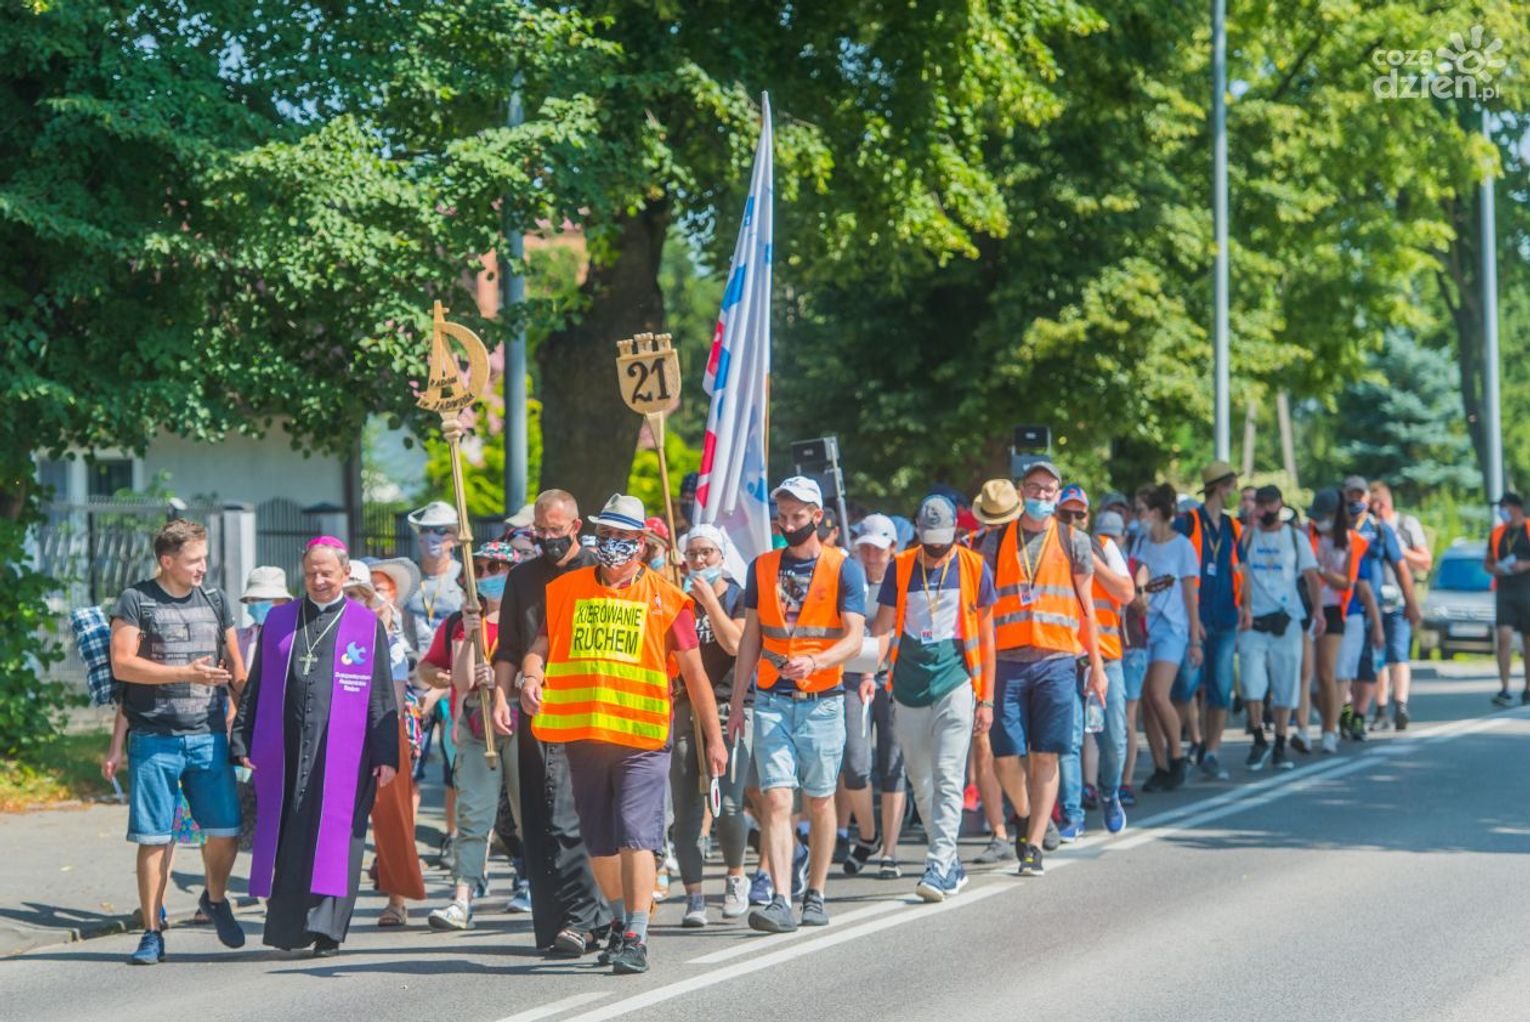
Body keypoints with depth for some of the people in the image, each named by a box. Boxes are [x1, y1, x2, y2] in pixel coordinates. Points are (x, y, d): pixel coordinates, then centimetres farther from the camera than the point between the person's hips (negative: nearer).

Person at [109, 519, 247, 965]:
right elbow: (122, 664, -10)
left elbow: (235, 664, 20)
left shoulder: (215, 600, 13)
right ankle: (152, 933, 7)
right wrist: (187, 672, -14)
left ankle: (215, 899, 28)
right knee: (154, 838, -2)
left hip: (210, 736, 3)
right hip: (154, 739, -3)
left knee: (226, 829, -1)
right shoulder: (136, 601, 0)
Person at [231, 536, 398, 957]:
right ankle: (287, 927, 10)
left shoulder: (367, 626, 7)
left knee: (334, 838, -5)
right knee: (287, 840, 2)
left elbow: (382, 696, 5)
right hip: (285, 751, 2)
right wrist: (243, 743, 9)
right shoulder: (279, 621, 14)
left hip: (343, 754, -2)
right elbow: (255, 686, 16)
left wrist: (386, 755, -2)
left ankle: (326, 929, -4)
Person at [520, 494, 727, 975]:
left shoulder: (664, 597, 3)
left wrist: (714, 738, 5)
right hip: (582, 732, 4)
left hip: (642, 736, -4)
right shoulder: (567, 589, 11)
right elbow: (541, 644, 11)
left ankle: (637, 938, -12)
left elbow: (693, 670, 6)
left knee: (636, 835, -13)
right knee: (599, 841, 12)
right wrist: (531, 676, -13)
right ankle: (622, 921, 31)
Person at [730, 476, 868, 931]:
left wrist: (815, 662, -27)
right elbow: (751, 637, 14)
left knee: (819, 802, 6)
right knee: (775, 800, -10)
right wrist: (737, 701, 9)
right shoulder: (762, 568, 10)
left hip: (822, 701, -2)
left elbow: (853, 638, -9)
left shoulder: (844, 569, -1)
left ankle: (815, 896, 19)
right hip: (772, 701, 2)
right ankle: (780, 902, -16)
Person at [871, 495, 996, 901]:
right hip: (909, 685, 3)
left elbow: (985, 636, 6)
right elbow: (882, 626, 9)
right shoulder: (901, 568, 7)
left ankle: (939, 868, -16)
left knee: (948, 778, -12)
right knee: (921, 783, 8)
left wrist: (986, 698, 3)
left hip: (955, 682, -3)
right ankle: (952, 865, 20)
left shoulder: (974, 568, 2)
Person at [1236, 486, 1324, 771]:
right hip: (1252, 622, -1)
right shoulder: (1246, 536, 7)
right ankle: (1259, 740, 6)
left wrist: (1318, 611, -10)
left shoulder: (1295, 538, 8)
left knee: (1285, 687, 3)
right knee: (1252, 684, -10)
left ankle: (1279, 748, 12)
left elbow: (1311, 577, 2)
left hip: (1286, 621, 1)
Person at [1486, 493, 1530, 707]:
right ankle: (1504, 690, -16)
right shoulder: (1497, 533, 11)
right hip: (1504, 591, 2)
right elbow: (1487, 562, 19)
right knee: (1504, 637, -13)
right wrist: (1495, 569, -3)